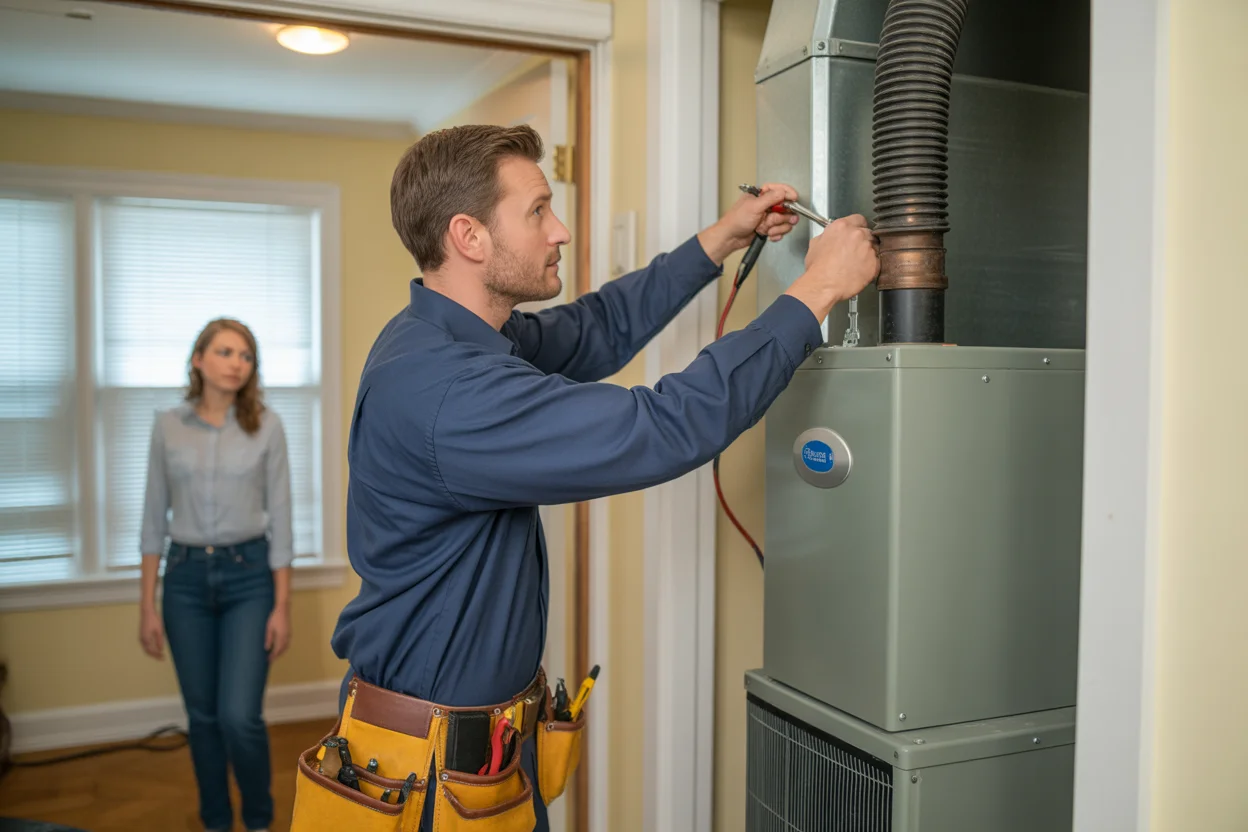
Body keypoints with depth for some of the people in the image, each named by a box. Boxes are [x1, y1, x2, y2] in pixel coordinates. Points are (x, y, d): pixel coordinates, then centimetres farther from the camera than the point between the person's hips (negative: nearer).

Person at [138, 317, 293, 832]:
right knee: (203, 716, 11)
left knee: (239, 716, -8)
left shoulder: (266, 426, -3)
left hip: (248, 576, -2)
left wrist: (282, 605, -7)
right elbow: (154, 518, 5)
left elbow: (280, 518, -3)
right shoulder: (168, 426, 2)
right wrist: (147, 605, 2)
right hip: (186, 578, 2)